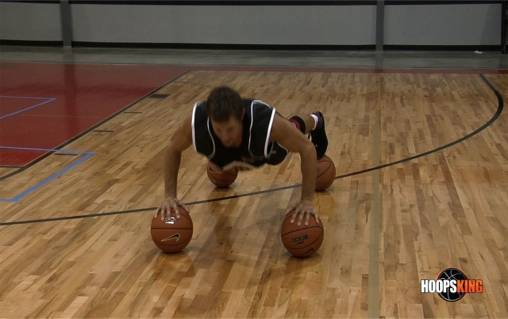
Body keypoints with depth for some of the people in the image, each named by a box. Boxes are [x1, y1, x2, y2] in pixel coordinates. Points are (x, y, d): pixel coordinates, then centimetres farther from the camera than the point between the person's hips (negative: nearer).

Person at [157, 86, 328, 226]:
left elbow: (307, 148, -35)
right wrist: (169, 196, -25)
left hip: (268, 146, -1)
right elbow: (172, 149, -22)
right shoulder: (196, 122, -44)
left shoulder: (268, 123, -50)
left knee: (293, 130, 33)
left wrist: (307, 200, -35)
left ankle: (314, 121, 68)